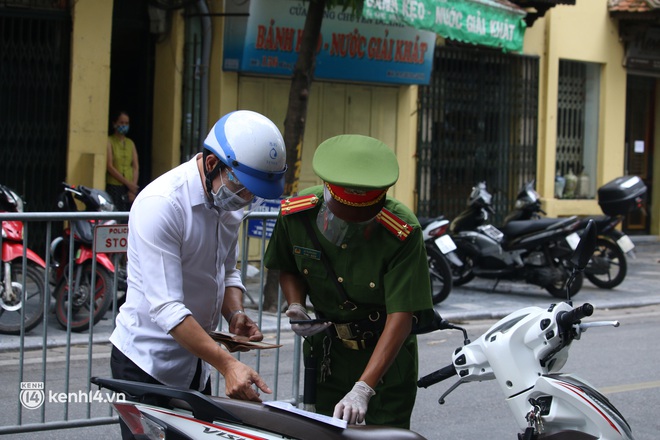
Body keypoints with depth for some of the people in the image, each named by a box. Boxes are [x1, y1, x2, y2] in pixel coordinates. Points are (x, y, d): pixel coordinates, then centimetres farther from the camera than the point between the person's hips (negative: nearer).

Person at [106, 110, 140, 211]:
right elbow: (109, 166, -7)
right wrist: (127, 183, -11)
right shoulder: (109, 141, 1)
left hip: (131, 187, 5)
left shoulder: (130, 143, 17)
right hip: (114, 187, -5)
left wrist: (133, 187, -4)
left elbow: (136, 167, 11)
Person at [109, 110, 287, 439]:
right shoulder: (161, 204, -23)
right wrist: (227, 365, -34)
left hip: (195, 361, 8)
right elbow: (166, 309, -28)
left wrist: (235, 315, -4)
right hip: (147, 364, -7)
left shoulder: (230, 198, 2)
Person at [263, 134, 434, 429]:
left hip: (387, 352, -3)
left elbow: (400, 317, -30)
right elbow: (288, 269, 6)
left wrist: (362, 390, -38)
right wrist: (296, 308, -16)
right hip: (326, 347, 3)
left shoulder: (403, 233, -28)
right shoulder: (296, 214, -16)